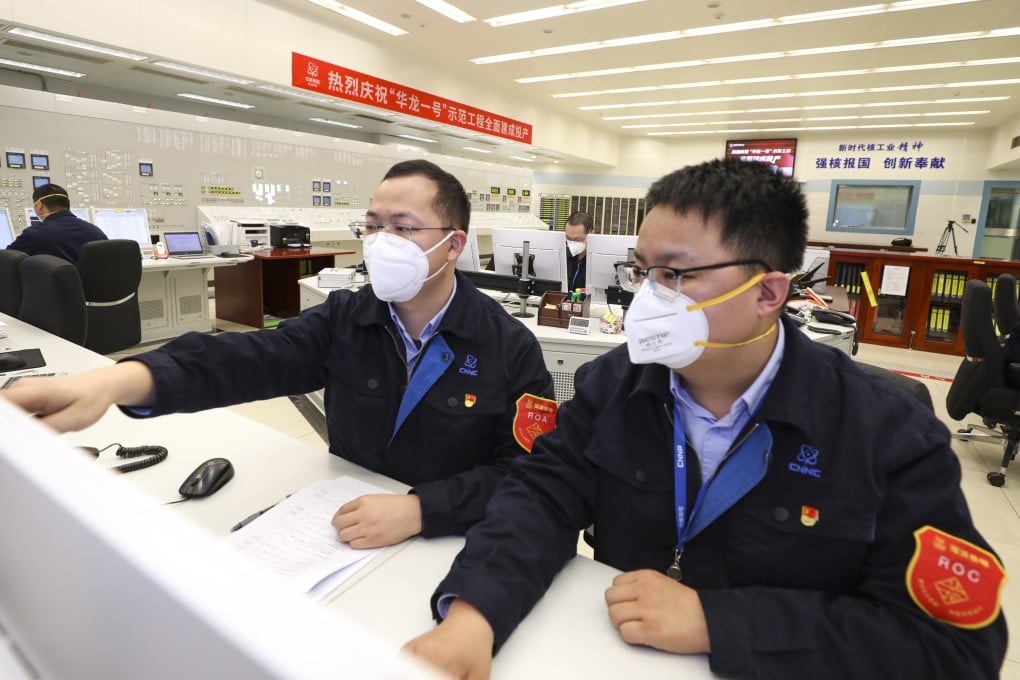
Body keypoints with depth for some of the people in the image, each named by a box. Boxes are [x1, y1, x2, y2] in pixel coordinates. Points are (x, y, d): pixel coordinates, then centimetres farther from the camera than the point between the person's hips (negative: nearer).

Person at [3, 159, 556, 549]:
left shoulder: (512, 350, -12)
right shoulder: (344, 319, -2)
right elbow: (250, 358, -16)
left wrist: (418, 509, -29)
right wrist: (117, 381, -33)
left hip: (452, 547, -2)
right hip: (341, 530, 3)